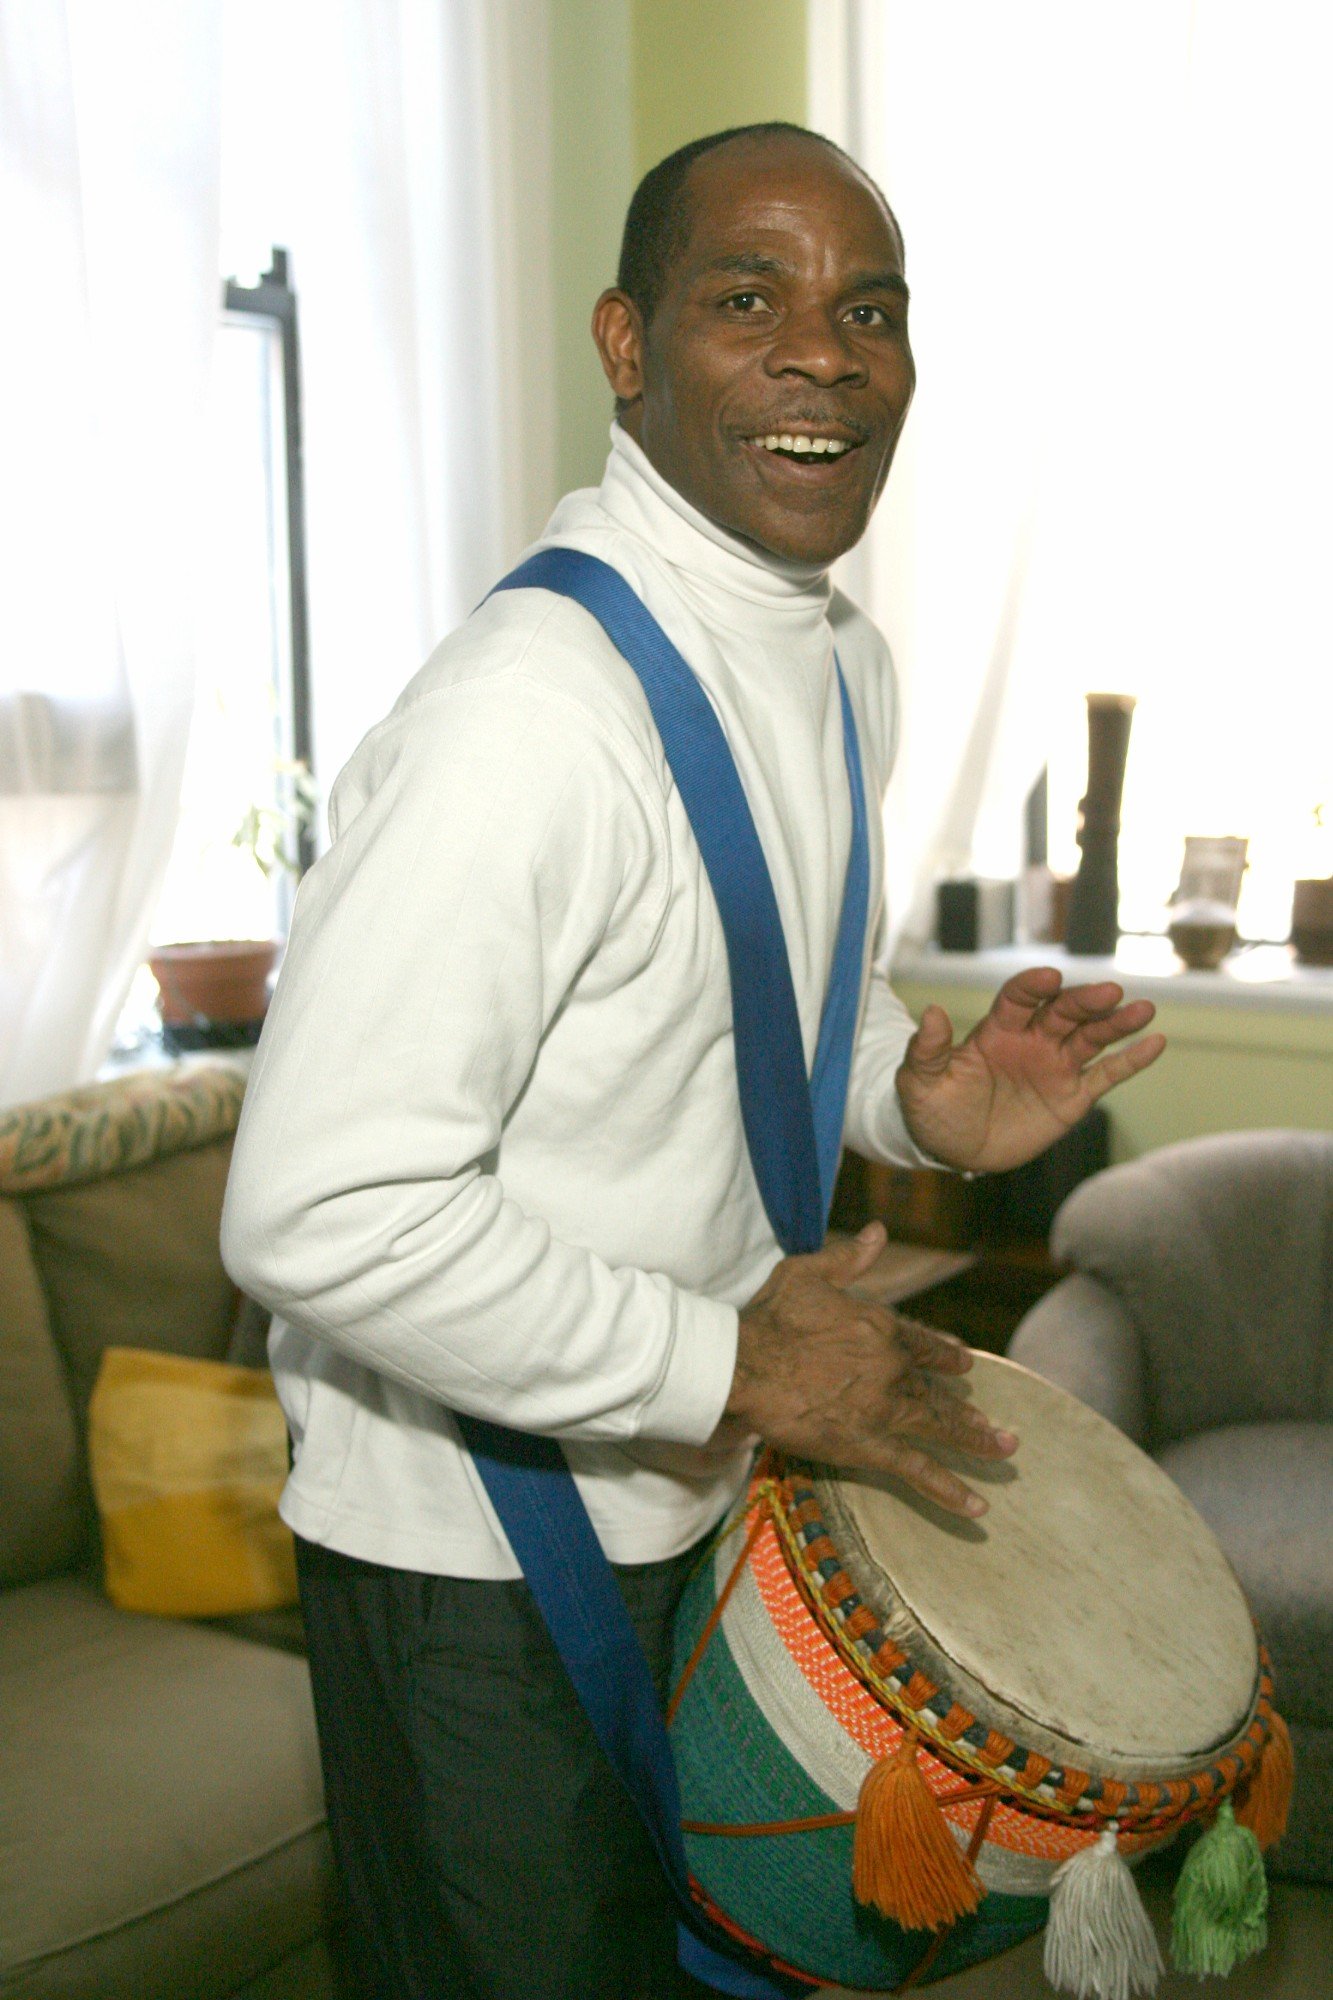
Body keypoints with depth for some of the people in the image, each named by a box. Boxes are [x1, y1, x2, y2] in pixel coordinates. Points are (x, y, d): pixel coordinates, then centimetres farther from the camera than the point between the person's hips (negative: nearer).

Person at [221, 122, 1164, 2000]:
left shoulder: (849, 662, 1)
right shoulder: (532, 711, -30)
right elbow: (321, 1215, -32)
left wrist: (916, 1095, -4)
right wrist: (732, 1369, -23)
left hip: (695, 1481, 8)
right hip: (477, 1543, -8)